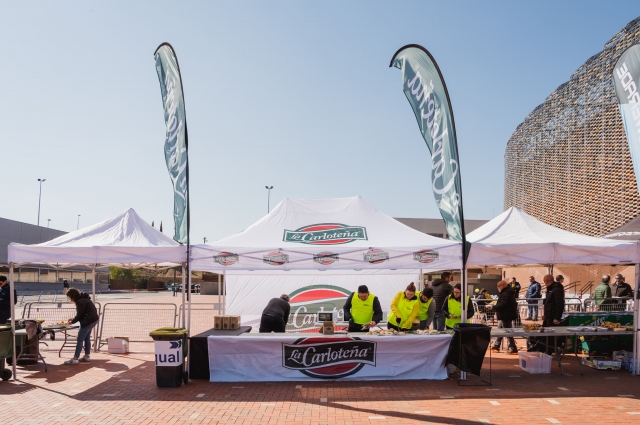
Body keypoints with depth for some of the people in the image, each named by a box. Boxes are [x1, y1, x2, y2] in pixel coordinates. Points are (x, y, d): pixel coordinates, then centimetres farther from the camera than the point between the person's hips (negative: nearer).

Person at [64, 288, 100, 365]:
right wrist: (73, 319, 10)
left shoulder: (80, 302, -18)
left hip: (88, 321, -10)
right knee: (87, 338, 17)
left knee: (80, 340, -6)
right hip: (93, 320, 10)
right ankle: (87, 356, 24)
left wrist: (72, 321, 0)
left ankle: (75, 359, -4)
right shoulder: (84, 299, 13)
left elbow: (79, 315, -16)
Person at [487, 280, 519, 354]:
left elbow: (502, 305, -28)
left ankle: (513, 349, -2)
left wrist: (493, 307, -19)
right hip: (505, 316, 11)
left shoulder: (505, 294, -21)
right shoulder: (508, 292, 14)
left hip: (506, 316, -11)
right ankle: (496, 346, 29)